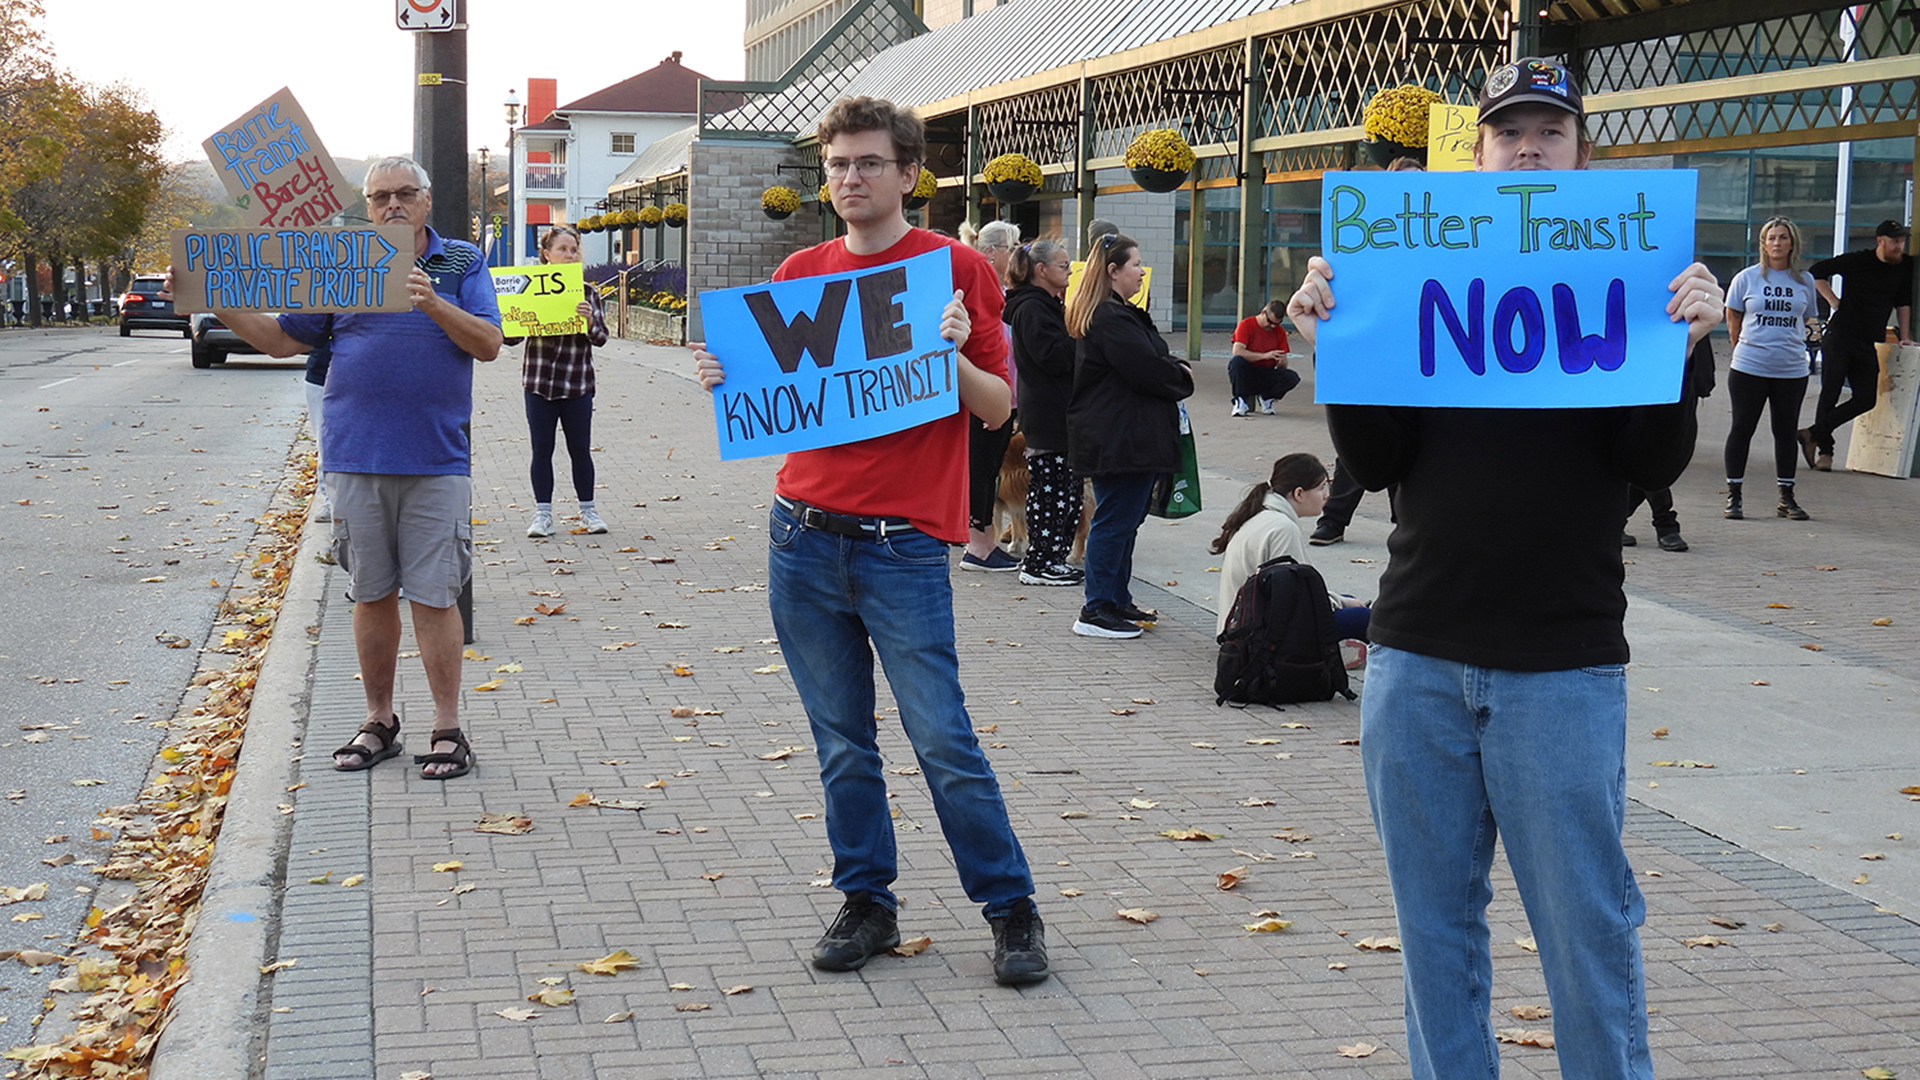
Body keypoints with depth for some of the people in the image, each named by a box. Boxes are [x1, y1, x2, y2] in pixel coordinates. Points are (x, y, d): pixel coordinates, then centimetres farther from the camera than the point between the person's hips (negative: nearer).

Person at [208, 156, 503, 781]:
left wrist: (435, 305, -20)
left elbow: (488, 344, -5)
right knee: (371, 596, 9)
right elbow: (282, 340, 14)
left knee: (434, 598, -2)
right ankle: (379, 723, 21)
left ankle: (448, 730, 5)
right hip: (355, 460, 2)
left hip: (436, 462, -2)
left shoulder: (462, 264, 6)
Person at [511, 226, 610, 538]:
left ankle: (588, 510, 19)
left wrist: (589, 320, -21)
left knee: (580, 450, 6)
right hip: (539, 383, 0)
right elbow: (511, 337, 5)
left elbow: (600, 338, -2)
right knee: (542, 450, 4)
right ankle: (543, 514, 11)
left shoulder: (588, 293, 3)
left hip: (577, 384, 0)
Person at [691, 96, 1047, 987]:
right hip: (804, 536, 4)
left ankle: (1012, 910, 8)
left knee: (942, 739, -5)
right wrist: (725, 378, -3)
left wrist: (953, 359, -19)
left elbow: (997, 408, -1)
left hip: (902, 545, -4)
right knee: (841, 743, 9)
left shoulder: (956, 268, -1)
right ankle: (866, 903, 21)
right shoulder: (800, 273, 11)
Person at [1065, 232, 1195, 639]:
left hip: (1117, 438, 11)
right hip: (1121, 439, -11)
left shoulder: (1115, 314, 18)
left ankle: (1117, 601, 24)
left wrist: (1175, 369, 1)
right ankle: (1097, 611, -4)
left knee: (1124, 518, 16)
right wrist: (1182, 375, -3)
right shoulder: (1111, 319, -18)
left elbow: (1149, 359, 20)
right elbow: (1147, 369, -22)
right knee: (1115, 520, -7)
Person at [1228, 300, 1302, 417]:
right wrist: (1265, 356, -24)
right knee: (1236, 361, -35)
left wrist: (1281, 362, -20)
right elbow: (1237, 351, -20)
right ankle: (1240, 401, -23)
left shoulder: (1280, 332, 8)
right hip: (1247, 374, -3)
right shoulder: (1246, 325, -5)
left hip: (1267, 375, 3)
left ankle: (1266, 397, 2)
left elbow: (1283, 364, 6)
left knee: (1293, 377, -24)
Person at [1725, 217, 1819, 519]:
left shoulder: (1804, 281, 6)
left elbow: (1805, 320, 16)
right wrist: (1747, 349, 9)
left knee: (1787, 431, 8)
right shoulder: (1747, 278, 0)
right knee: (1742, 428, 2)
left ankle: (1786, 498, 17)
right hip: (1749, 368, -2)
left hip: (1792, 370, 2)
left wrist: (1789, 346, 10)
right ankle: (1733, 495, 10)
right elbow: (1733, 319, 7)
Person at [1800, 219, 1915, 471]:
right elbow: (1817, 272, 5)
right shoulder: (1856, 261, -5)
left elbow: (1903, 302, 15)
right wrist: (1834, 301, 0)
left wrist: (1905, 337, 12)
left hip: (1869, 345, 4)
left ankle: (1813, 434, 5)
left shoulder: (1905, 266, 5)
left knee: (1866, 398, -4)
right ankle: (1825, 450, 7)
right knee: (1830, 394, -2)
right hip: (1840, 337, -4)